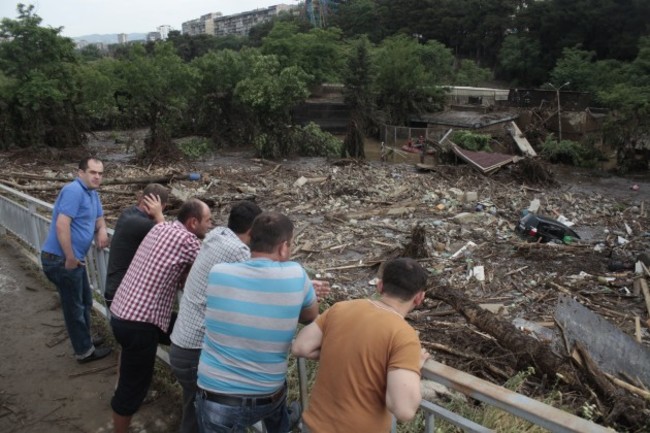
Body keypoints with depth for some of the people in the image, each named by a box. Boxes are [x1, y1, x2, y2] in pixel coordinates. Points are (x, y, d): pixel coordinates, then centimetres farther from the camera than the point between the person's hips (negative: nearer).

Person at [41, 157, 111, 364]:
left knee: (85, 301, 22)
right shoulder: (74, 190, -20)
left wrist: (102, 230, -1)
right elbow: (61, 225, -28)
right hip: (60, 259, -10)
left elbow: (98, 218, 24)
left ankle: (84, 339, 39)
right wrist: (70, 258, -24)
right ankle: (84, 351, 17)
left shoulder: (93, 193, 11)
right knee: (74, 306, 3)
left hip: (74, 258, 10)